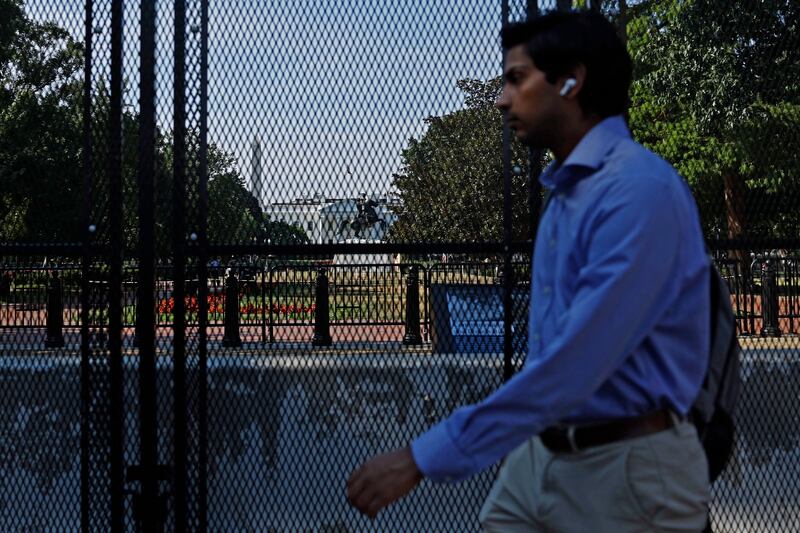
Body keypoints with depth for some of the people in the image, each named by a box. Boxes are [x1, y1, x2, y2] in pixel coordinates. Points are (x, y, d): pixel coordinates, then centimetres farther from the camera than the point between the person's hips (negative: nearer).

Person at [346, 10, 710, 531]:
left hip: (626, 471, -8)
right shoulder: (564, 192, 12)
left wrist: (428, 455, -26)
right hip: (538, 457, 8)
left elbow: (576, 363, -27)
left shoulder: (641, 190, -19)